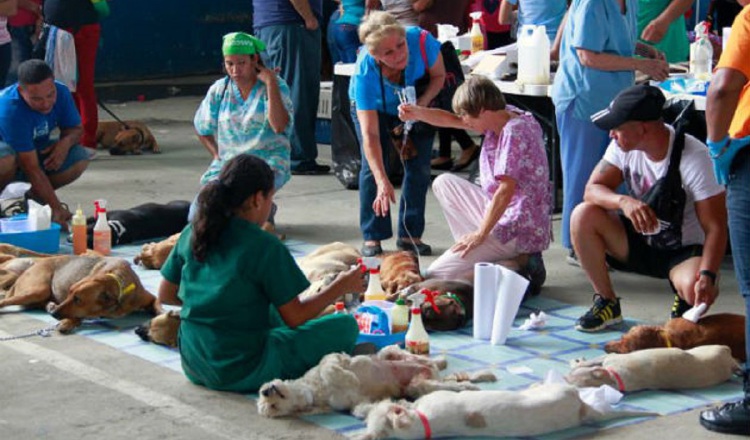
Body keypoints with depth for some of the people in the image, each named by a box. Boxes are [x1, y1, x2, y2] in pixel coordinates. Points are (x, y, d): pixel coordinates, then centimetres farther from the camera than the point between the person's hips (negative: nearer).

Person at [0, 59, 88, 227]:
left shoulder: (61, 93, -18)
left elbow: (76, 129, 0)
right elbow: (32, 169, -37)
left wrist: (66, 141, -25)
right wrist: (57, 209, -38)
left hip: (38, 150, 6)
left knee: (80, 158, -18)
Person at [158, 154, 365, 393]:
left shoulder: (191, 234, 1)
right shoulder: (265, 247, -16)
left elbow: (165, 295, 11)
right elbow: (294, 318, -10)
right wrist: (340, 287, 4)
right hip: (240, 372, -7)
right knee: (346, 326, -1)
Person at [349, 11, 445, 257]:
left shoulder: (421, 41, -39)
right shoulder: (364, 74, -41)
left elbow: (439, 75, -15)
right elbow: (369, 135, -42)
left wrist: (423, 102, -34)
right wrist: (382, 181, -50)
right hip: (372, 107, -2)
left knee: (419, 167, -4)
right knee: (373, 166, -15)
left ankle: (410, 235, 6)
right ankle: (372, 237, -5)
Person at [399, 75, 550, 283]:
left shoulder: (515, 132, -22)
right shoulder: (503, 117, 4)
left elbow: (506, 191, -24)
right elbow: (451, 120, 12)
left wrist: (480, 234, -19)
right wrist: (416, 112, -4)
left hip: (520, 230, -10)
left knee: (434, 276, -12)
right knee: (444, 183, 19)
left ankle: (522, 265, -8)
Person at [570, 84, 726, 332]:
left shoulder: (694, 158, -24)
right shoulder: (624, 146, -9)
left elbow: (715, 227, -25)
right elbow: (592, 189, -12)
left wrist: (707, 276, -41)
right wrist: (624, 201, -35)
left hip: (684, 251, -5)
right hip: (639, 243, 5)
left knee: (697, 289, -38)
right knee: (583, 216, -20)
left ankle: (684, 303, 3)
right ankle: (607, 303, -4)